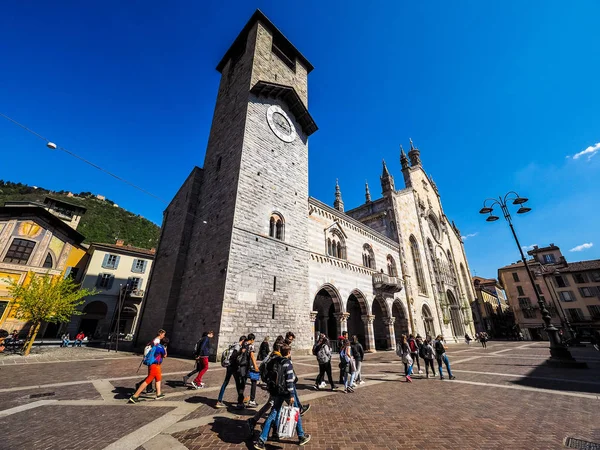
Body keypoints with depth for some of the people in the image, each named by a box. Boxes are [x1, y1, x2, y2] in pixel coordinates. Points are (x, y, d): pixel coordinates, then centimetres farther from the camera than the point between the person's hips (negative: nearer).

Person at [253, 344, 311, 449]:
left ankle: (261, 441, 8)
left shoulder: (275, 361, 1)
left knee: (272, 415, 12)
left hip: (277, 392, 5)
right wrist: (291, 395, -18)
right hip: (286, 392, -5)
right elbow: (289, 380, -22)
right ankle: (301, 437, 29)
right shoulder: (288, 363, -19)